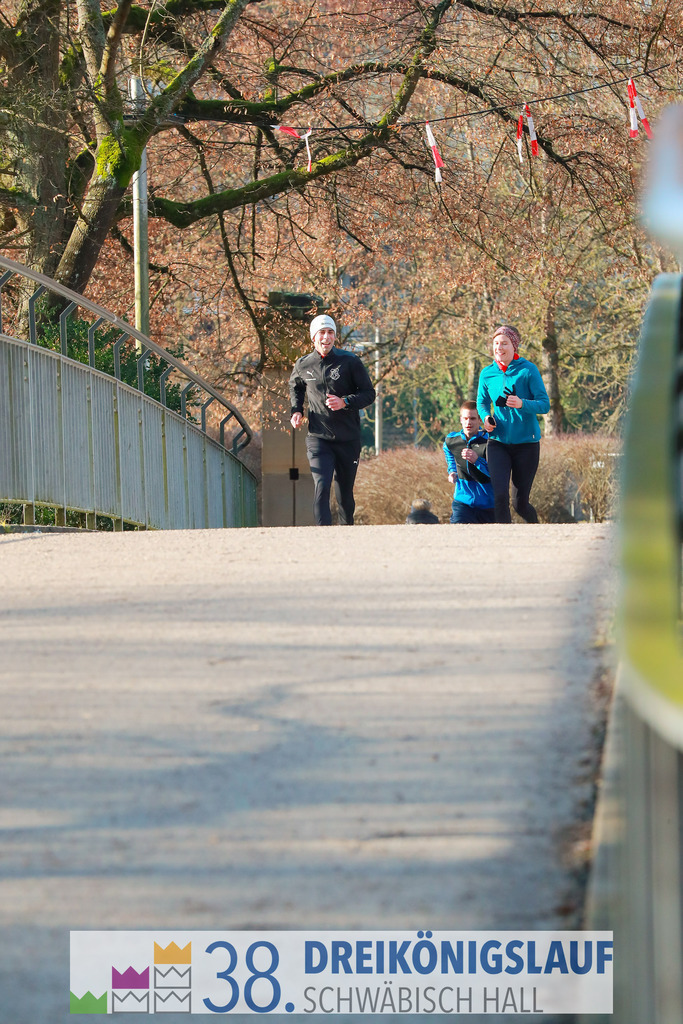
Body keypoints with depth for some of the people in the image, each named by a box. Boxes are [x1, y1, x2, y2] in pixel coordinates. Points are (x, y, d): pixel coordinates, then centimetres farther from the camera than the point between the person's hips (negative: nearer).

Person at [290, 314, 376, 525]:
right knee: (321, 487, -18)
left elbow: (369, 393, 0)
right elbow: (295, 387, 26)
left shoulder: (349, 361, -4)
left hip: (348, 439, 0)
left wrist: (345, 402, -17)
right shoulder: (303, 365, 3)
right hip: (318, 438, 0)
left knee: (345, 492, 9)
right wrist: (296, 410, 9)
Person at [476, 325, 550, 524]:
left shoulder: (528, 370, -7)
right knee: (500, 496, -15)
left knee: (520, 503, 4)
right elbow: (482, 402, 19)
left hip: (526, 442, -2)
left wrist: (522, 404, -28)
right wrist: (486, 417, -4)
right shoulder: (487, 373, 4)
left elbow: (544, 404, -8)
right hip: (498, 442, 2)